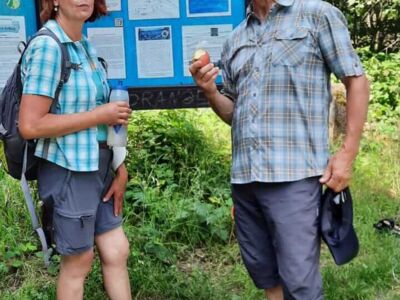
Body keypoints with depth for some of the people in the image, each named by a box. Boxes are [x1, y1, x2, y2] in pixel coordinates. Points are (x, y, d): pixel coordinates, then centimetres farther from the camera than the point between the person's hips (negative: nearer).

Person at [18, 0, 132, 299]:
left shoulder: (85, 45, 9)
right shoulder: (47, 46, -17)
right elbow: (30, 125, -22)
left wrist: (119, 167, 4)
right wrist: (100, 115, -17)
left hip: (98, 168, 8)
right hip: (70, 171, -7)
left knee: (117, 252, 12)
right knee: (78, 263, 8)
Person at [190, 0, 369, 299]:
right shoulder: (235, 40, 17)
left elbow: (357, 81, 1)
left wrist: (348, 152, -8)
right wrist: (210, 92, -1)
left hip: (294, 174, -5)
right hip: (244, 175, 6)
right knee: (264, 273, 14)